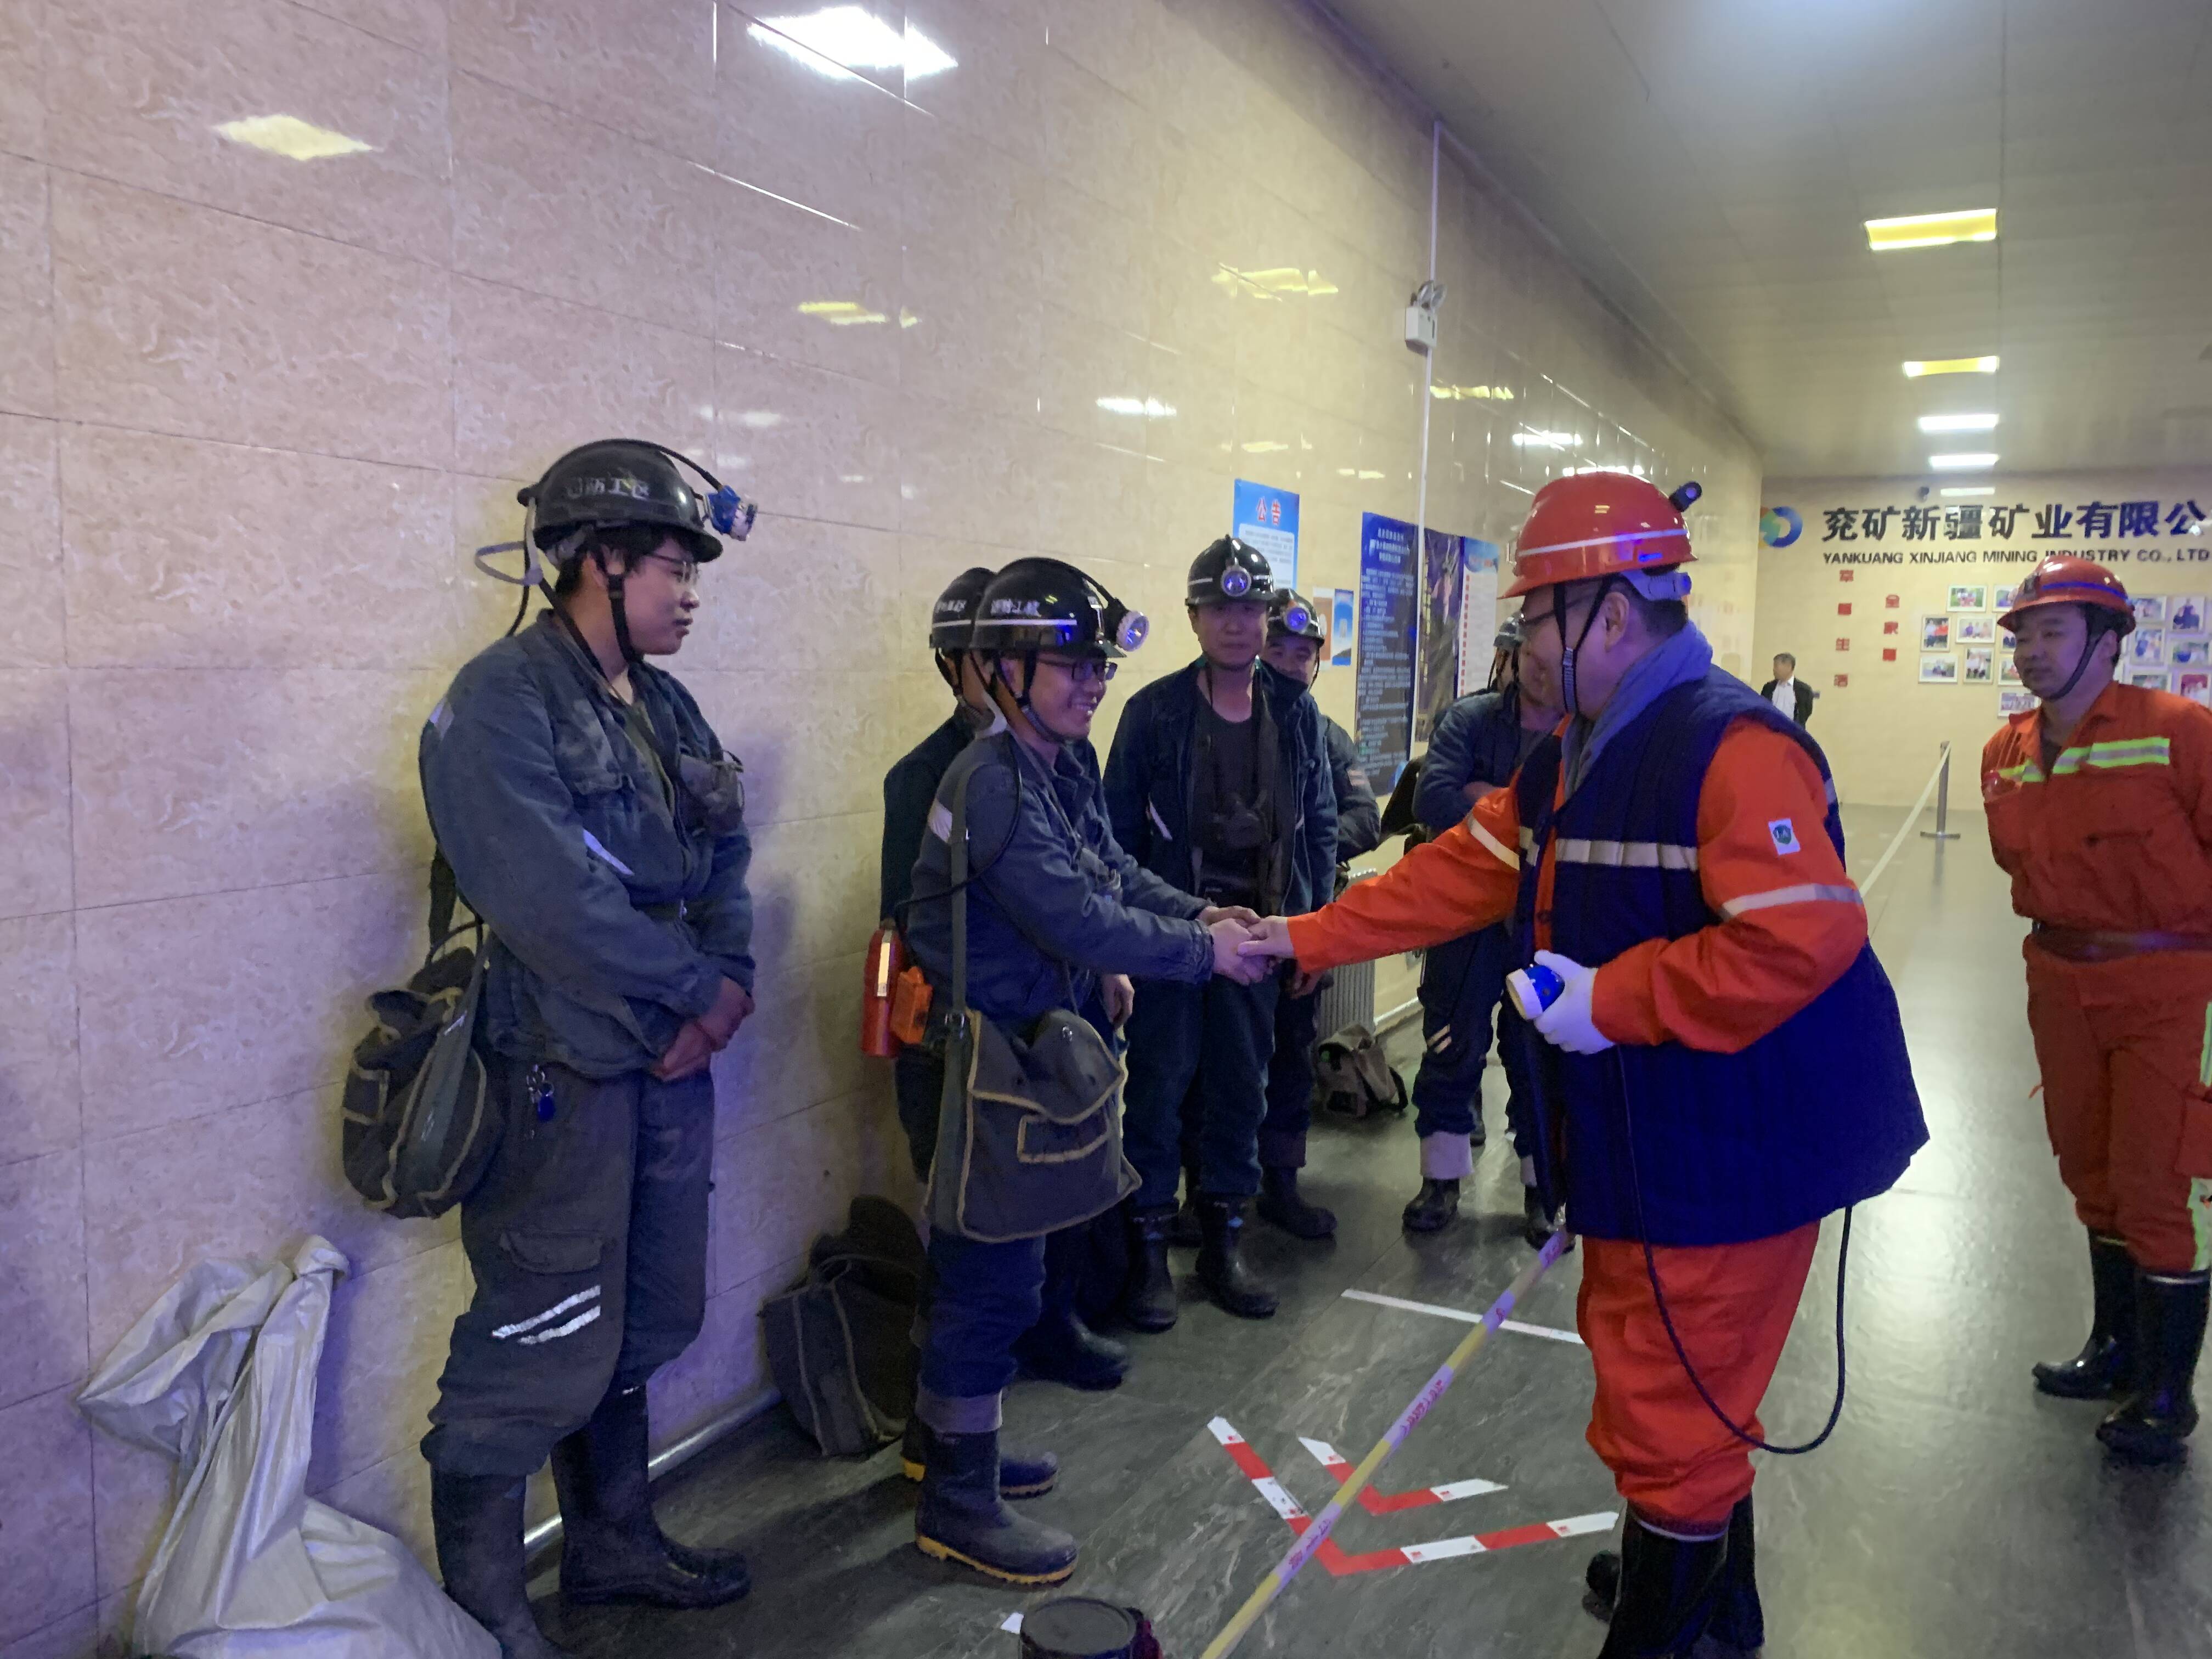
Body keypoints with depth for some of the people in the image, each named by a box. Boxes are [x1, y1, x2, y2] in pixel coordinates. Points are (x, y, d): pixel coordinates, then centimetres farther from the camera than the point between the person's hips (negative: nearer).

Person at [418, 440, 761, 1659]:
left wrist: (726, 988, -7)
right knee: (538, 1352, 2)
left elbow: (722, 868, 11)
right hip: (561, 1076, -8)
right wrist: (702, 989, -15)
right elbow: (554, 901, -24)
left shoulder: (665, 709, 11)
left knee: (637, 1327, 20)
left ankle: (613, 1544, 38)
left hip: (670, 1067, 8)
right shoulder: (503, 701, -15)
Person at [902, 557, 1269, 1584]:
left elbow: (1112, 873, 11)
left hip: (1032, 1042, 10)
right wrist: (1200, 952, -22)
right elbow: (1076, 916, -28)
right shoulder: (993, 781, -23)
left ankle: (950, 1440, 38)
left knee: (982, 1259, 20)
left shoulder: (1065, 763, 8)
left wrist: (1198, 916, -3)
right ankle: (958, 1500, 15)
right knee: (997, 1272, -1)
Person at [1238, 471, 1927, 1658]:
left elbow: (1802, 937, -31)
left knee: (1670, 1413, 3)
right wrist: (1307, 939, 6)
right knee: (1685, 1393, 26)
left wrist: (1609, 1002, -25)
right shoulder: (1572, 757, 9)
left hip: (1725, 1155, -10)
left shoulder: (1733, 747, -22)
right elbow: (1462, 873, 10)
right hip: (1633, 1146, 10)